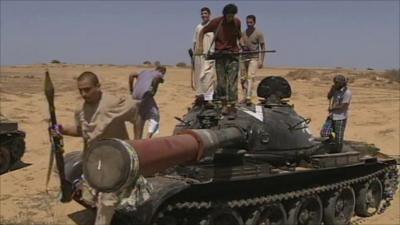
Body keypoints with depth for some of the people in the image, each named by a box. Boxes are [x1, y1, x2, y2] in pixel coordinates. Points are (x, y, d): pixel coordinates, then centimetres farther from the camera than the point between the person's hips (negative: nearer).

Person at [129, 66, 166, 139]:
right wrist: (153, 92, 7)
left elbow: (131, 75, 19)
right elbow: (156, 79, -3)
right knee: (154, 117, 1)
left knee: (140, 118, 18)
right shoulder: (159, 75, 17)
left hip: (135, 96, 6)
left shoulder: (145, 72, 29)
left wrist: (131, 89, 17)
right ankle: (148, 139, -13)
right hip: (145, 95, -6)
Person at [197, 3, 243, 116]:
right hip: (220, 54, 0)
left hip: (233, 54, 1)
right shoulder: (216, 22, -3)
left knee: (232, 81, -6)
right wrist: (200, 46, -4)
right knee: (221, 81, 1)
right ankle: (224, 105, 11)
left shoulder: (237, 22, 4)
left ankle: (232, 106, -4)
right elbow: (202, 31, 6)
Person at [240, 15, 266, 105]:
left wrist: (261, 61, -9)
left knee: (250, 77, -17)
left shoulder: (258, 33, -4)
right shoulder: (243, 33, 10)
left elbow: (263, 47, -3)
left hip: (254, 58, -5)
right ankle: (245, 97, 11)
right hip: (244, 57, 5)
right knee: (243, 78, 4)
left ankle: (249, 97, -24)